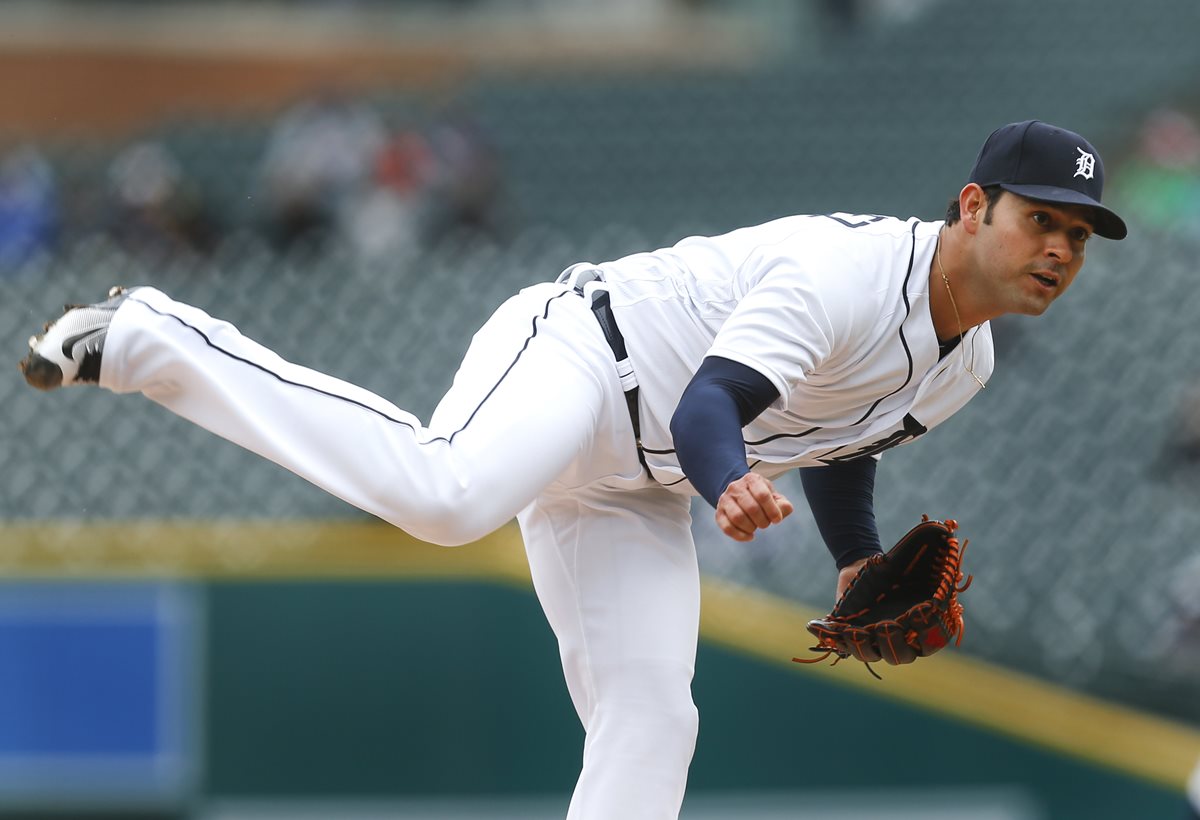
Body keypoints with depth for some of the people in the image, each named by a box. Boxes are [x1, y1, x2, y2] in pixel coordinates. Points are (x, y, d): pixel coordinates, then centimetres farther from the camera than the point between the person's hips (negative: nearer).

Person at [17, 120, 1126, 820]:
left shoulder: (966, 364, 9)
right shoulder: (843, 270, -22)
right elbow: (708, 406, -30)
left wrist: (863, 566, 16)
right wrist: (732, 489, -51)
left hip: (632, 491, 9)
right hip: (573, 352, -9)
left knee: (649, 719, 0)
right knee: (440, 492, -38)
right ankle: (151, 342, -26)